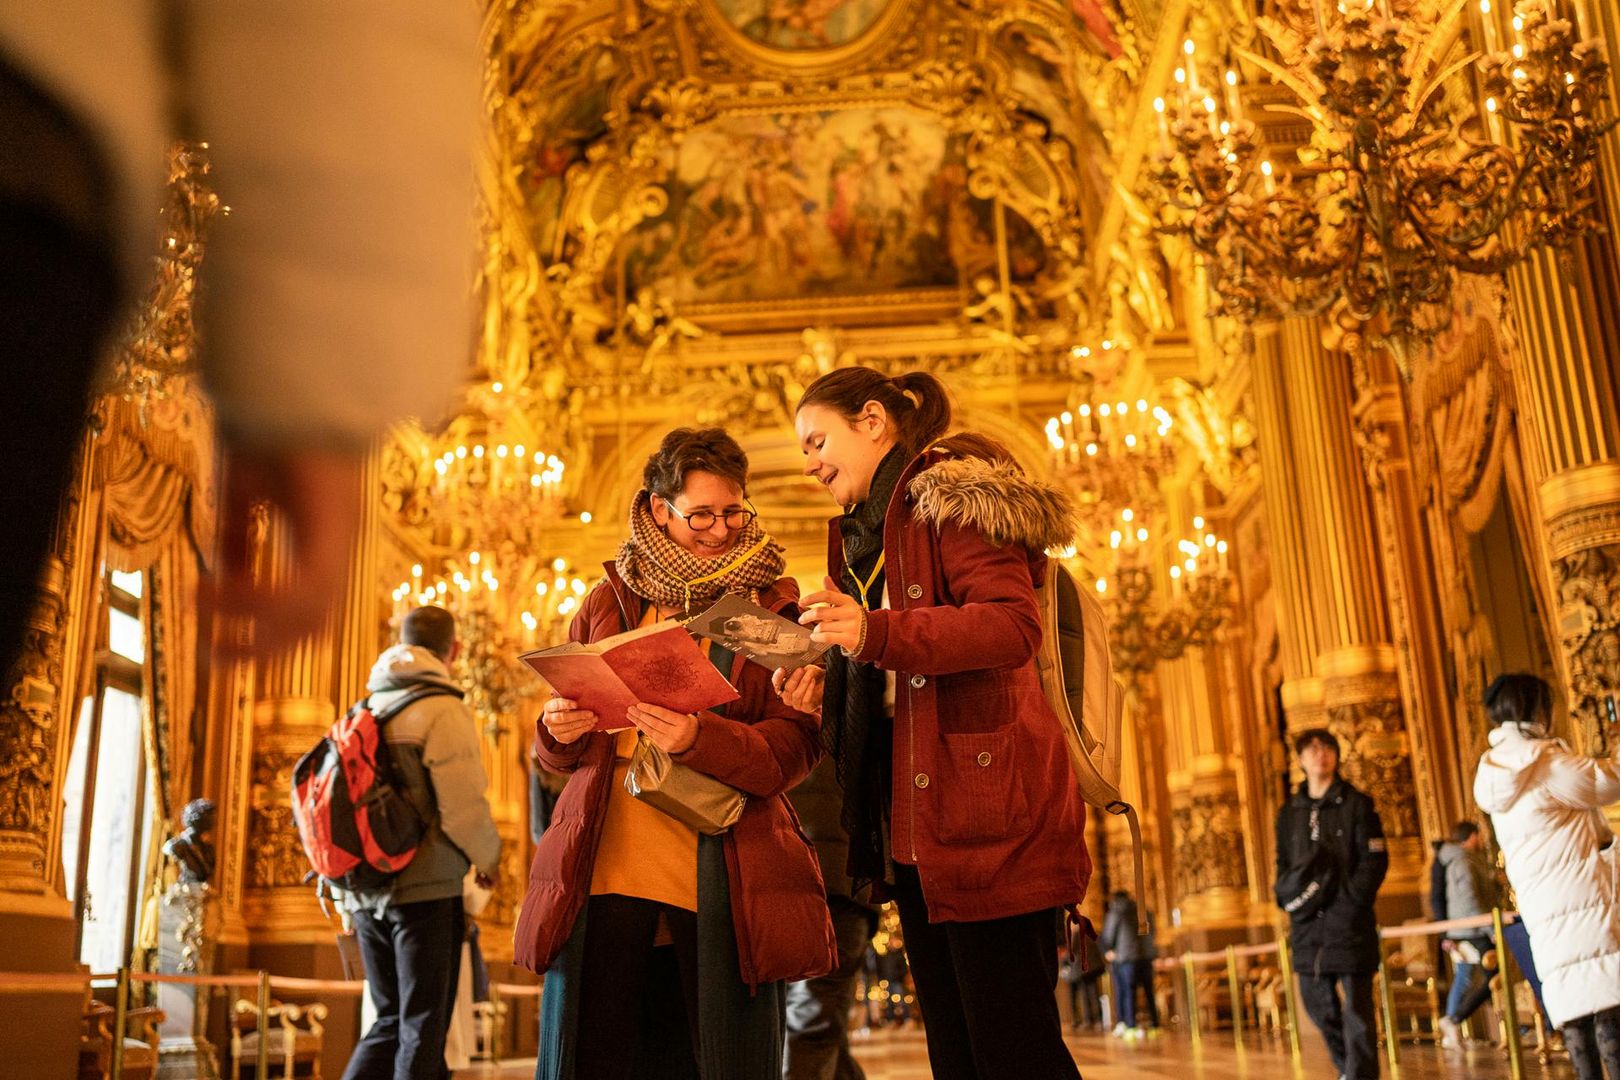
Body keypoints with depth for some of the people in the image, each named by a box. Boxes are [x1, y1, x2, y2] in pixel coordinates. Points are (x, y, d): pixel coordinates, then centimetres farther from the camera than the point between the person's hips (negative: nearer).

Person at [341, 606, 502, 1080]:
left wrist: (352, 892, 19)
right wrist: (489, 858, 2)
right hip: (427, 890, -6)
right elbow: (464, 809, -18)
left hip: (366, 893, 6)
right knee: (423, 1028, 2)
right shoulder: (444, 711, -11)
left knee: (390, 1021, 18)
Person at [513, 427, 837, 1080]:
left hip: (722, 875, -1)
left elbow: (795, 743, -3)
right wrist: (558, 731, -7)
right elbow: (558, 753, 17)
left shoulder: (773, 607, 7)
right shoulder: (610, 602, 13)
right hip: (604, 868, 2)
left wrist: (698, 740, -20)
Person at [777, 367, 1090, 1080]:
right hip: (917, 828, 9)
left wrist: (875, 633, -28)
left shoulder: (953, 494, -6)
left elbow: (1014, 625, -20)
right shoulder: (867, 533, 21)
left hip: (986, 811, -9)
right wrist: (825, 692, 4)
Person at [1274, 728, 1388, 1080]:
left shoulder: (1357, 804, 0)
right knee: (1317, 1002, 11)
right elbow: (1283, 865, 19)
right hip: (1308, 922, 5)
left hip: (1349, 920, -5)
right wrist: (1288, 899, 1)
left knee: (1356, 1007, -5)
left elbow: (1375, 861, -6)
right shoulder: (1289, 812, 13)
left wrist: (1352, 903, -16)